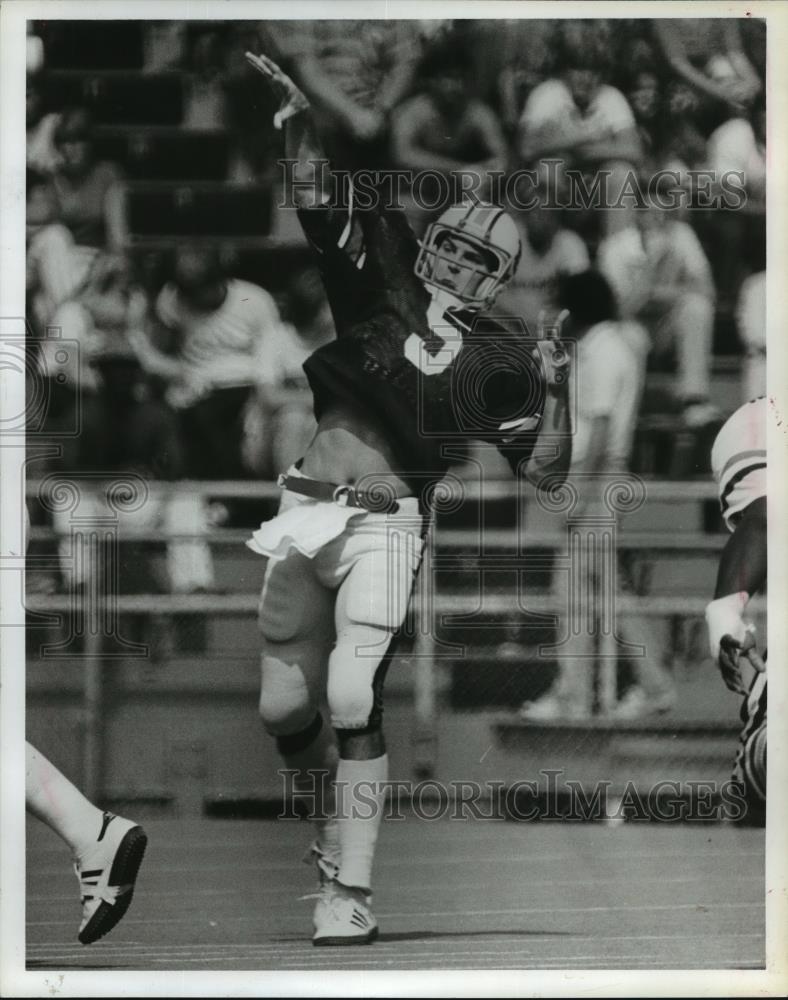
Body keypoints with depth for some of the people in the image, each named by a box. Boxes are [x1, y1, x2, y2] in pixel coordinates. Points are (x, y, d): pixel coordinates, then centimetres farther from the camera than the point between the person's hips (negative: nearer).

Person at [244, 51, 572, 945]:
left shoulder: (490, 363, 6)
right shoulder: (381, 285, 8)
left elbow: (543, 469, 8)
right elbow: (320, 209, -2)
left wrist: (553, 389, -6)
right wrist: (301, 124, -17)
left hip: (383, 527, -3)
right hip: (305, 514, 3)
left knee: (353, 702, -19)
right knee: (283, 708, 7)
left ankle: (348, 891, -15)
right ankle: (332, 831, 36)